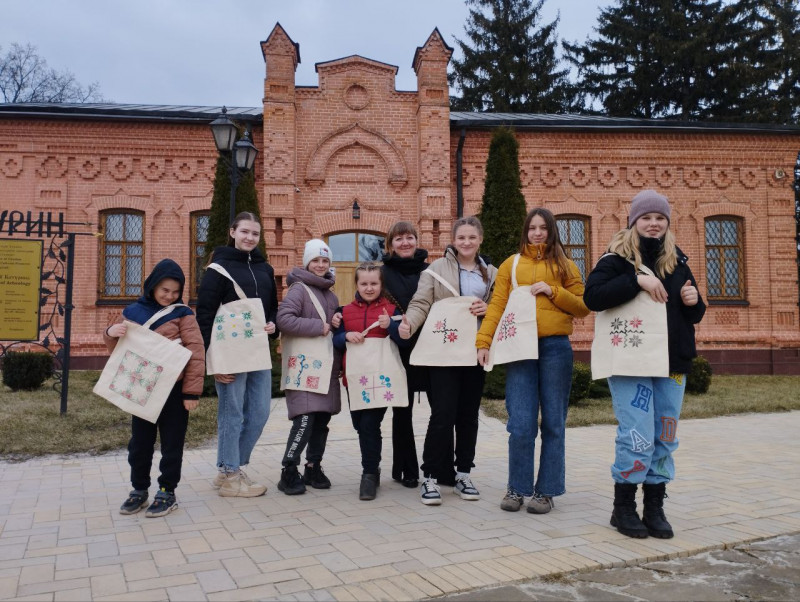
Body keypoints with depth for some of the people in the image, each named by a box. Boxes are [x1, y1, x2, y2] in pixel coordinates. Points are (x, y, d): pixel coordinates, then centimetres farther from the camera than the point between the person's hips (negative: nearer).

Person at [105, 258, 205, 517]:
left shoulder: (182, 314, -4)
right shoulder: (132, 312, 6)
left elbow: (195, 352, -9)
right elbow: (118, 350, 14)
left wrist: (192, 391, -14)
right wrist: (111, 333, -10)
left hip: (174, 389, -4)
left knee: (171, 442, 7)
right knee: (139, 442, 13)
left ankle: (167, 491, 19)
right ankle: (139, 489, 29)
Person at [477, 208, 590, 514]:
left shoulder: (565, 266, 11)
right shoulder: (511, 264, 11)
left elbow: (583, 307, 6)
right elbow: (497, 305, 2)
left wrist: (553, 291, -7)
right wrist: (483, 342, -8)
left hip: (555, 348, 0)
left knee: (553, 422, 5)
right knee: (520, 423, -3)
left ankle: (546, 491, 16)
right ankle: (517, 488, 13)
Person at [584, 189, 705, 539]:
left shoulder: (676, 262, 12)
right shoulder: (617, 258, -3)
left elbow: (693, 316, 19)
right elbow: (592, 297, -20)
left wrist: (693, 302, -4)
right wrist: (637, 280, -26)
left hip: (672, 364, 6)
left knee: (664, 438, 8)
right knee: (638, 437, -7)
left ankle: (655, 508, 21)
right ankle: (623, 508, 10)